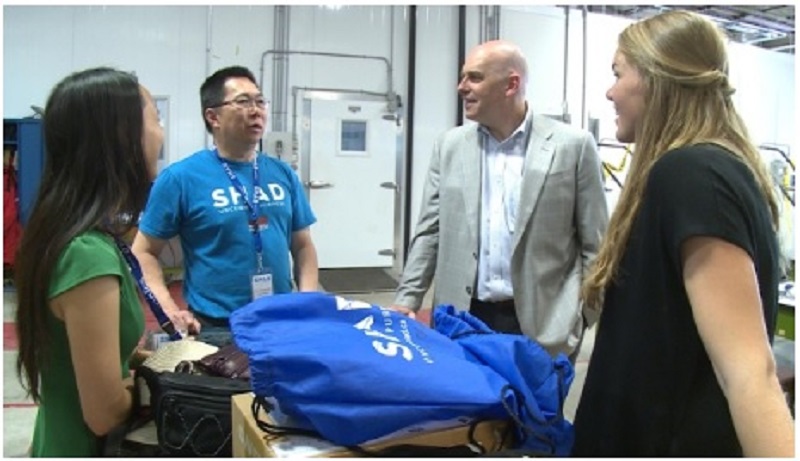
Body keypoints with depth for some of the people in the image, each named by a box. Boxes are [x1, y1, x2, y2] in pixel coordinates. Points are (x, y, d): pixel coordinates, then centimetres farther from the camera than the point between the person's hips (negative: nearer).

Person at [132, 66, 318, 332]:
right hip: (215, 328, -4)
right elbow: (144, 252, -4)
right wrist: (169, 310, -17)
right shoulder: (181, 177, -8)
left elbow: (303, 245, 10)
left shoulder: (283, 174, 5)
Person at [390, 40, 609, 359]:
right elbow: (429, 233, 7)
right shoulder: (450, 146, 6)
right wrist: (407, 300, -2)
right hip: (463, 320, 3)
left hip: (541, 324, -2)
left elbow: (594, 243, -1)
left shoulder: (572, 145, -3)